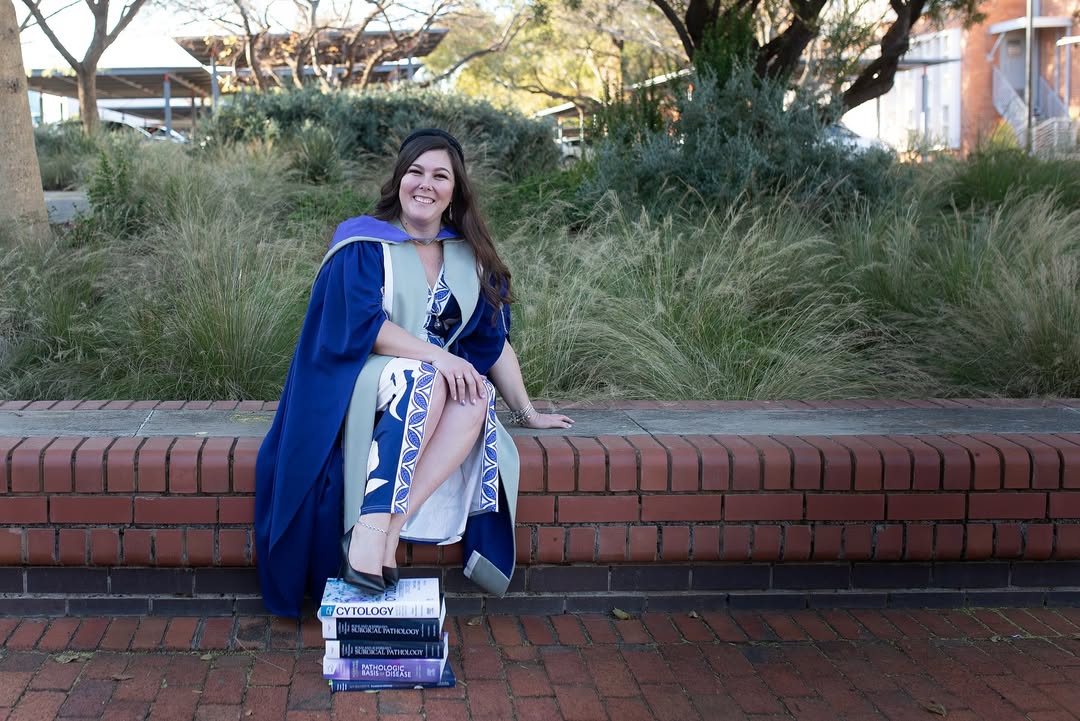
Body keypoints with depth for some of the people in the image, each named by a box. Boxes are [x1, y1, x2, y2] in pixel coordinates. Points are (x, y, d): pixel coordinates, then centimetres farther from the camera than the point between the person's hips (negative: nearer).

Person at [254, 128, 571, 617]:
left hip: (444, 379, 4)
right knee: (424, 379, -37)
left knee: (477, 398, -31)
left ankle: (385, 529, -38)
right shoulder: (364, 244, -2)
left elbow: (493, 341, 14)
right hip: (361, 383, -4)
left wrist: (526, 412, 11)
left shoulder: (470, 256, 11)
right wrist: (434, 355, -25)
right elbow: (359, 324, -15)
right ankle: (373, 530, -42)